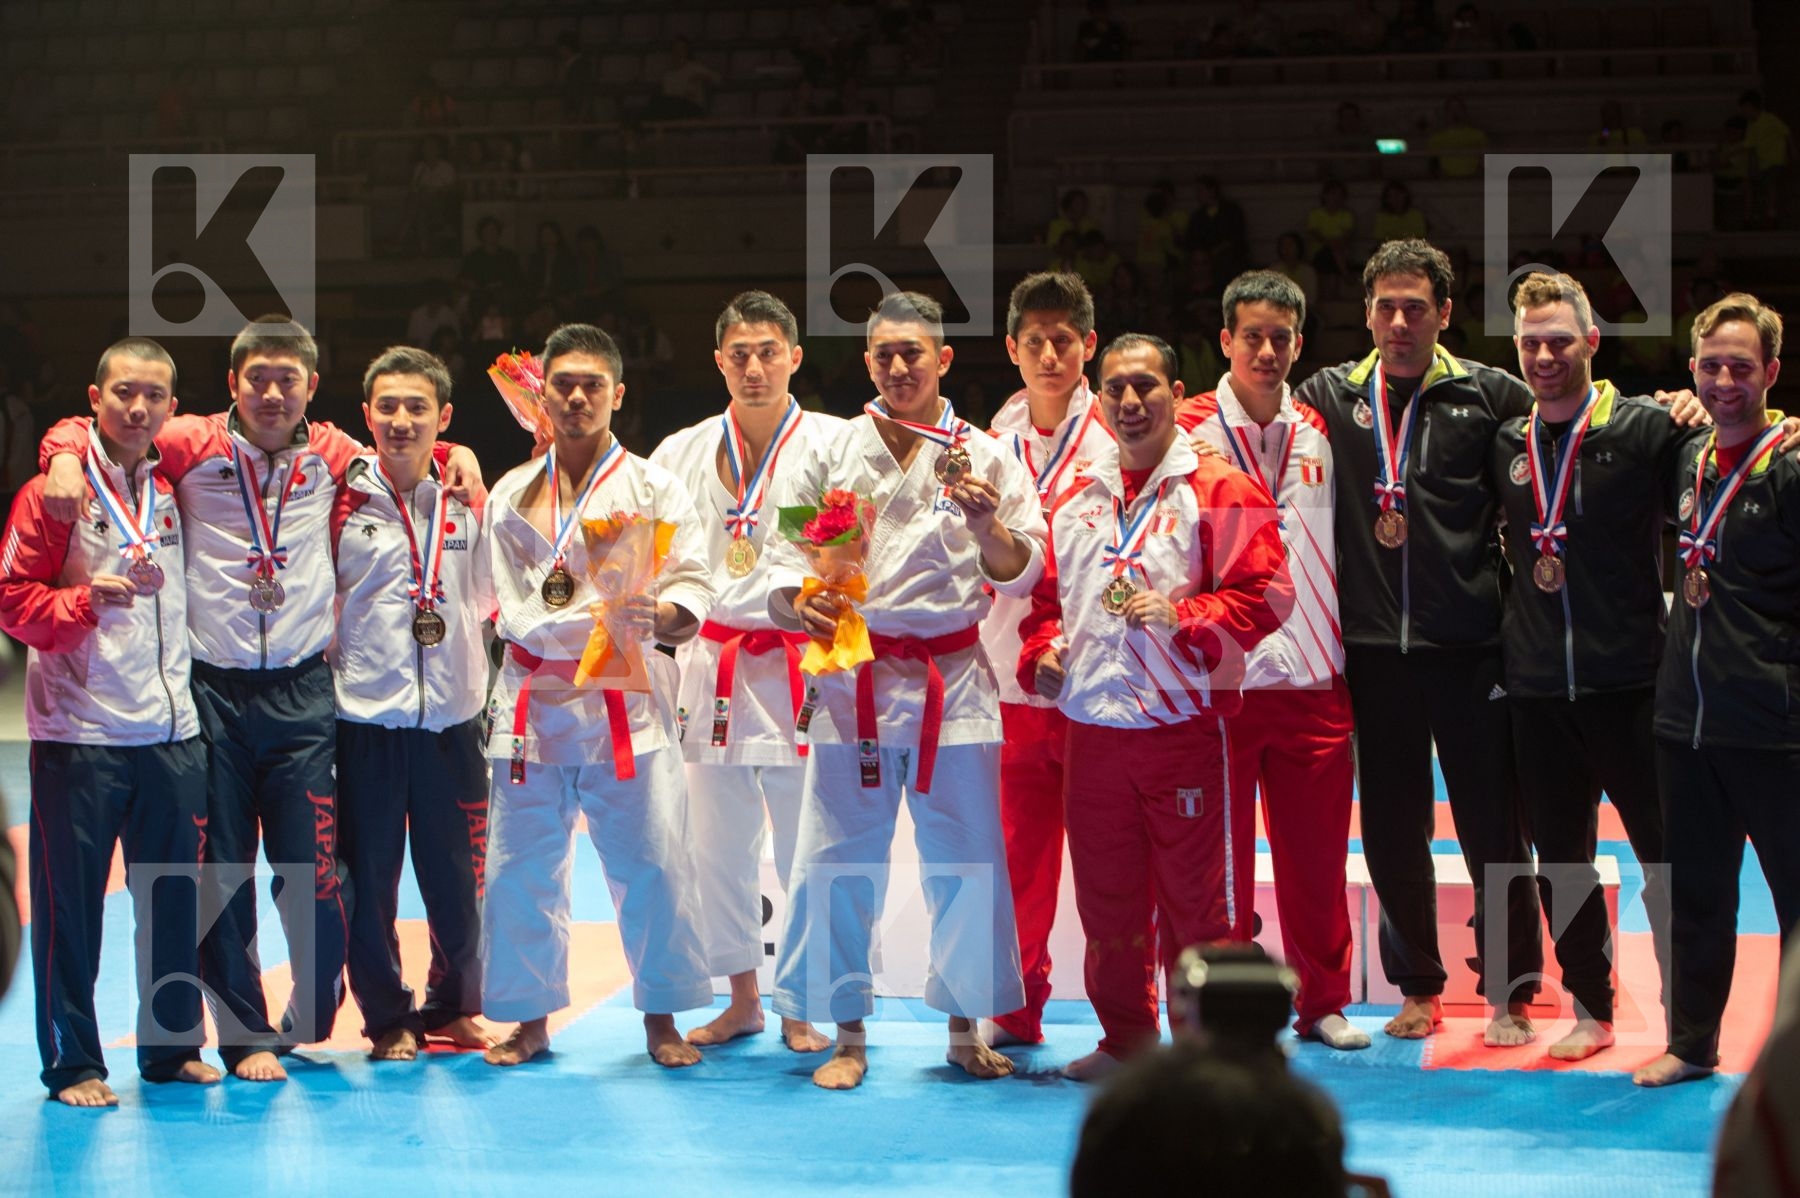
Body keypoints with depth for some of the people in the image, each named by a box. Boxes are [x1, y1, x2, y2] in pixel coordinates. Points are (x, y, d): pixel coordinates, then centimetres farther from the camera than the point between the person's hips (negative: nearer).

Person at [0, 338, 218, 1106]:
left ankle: (172, 1046, 21)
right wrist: (89, 598, -21)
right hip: (78, 733, -5)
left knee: (173, 901, 9)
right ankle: (73, 1064, 7)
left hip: (171, 731, 5)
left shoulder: (172, 492, 10)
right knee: (70, 906, -1)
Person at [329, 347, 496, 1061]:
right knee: (368, 875, 2)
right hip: (364, 714, -2)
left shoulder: (469, 499, 6)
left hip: (450, 713, 2)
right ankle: (387, 1018, 18)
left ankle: (453, 1007, 25)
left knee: (456, 875, 6)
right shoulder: (340, 500, -1)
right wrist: (335, 660, 1)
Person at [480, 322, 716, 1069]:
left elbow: (692, 588, -3)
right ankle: (530, 1018, 17)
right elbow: (506, 604, 16)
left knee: (652, 861, -3)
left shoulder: (653, 489, 4)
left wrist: (661, 613, -23)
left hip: (625, 701, -2)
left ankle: (662, 1018, 12)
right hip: (532, 699, 2)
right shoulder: (512, 495, 12)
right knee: (521, 865, 3)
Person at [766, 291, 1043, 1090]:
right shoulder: (831, 455, 6)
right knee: (840, 859, 1)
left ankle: (964, 1028, 16)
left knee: (966, 859, 2)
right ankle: (848, 1036, 12)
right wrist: (798, 607, -17)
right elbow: (785, 564, 4)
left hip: (953, 679, 0)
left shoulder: (983, 457, 5)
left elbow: (1020, 574, 3)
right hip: (853, 676, 0)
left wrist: (988, 524, -15)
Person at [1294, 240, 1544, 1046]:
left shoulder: (1490, 396, 1)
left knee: (1492, 827, 1)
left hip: (1470, 646, -2)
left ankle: (1510, 993, 14)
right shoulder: (1328, 397, 8)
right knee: (1392, 831, 10)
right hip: (1373, 648, 2)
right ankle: (1417, 988, 24)